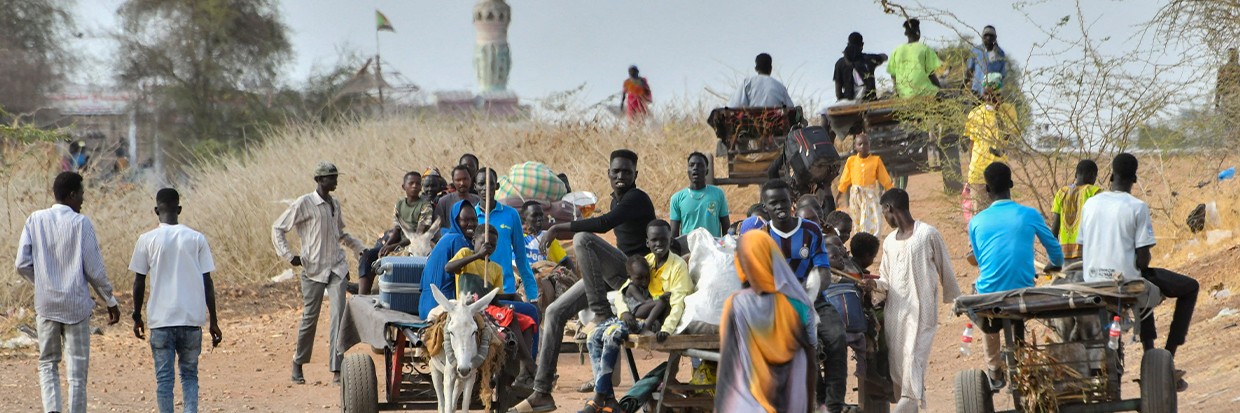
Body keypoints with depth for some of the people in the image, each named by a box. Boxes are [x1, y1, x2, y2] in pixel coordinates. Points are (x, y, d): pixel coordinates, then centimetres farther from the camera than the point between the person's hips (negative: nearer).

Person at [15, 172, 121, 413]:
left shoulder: (36, 220, 0)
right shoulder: (81, 223, -9)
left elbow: (23, 264, 1)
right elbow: (94, 270, -8)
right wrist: (110, 302, 4)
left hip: (45, 304, 3)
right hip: (76, 305, -3)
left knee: (47, 363, 13)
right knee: (77, 367, 5)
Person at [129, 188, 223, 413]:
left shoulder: (147, 240, -2)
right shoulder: (196, 239, 2)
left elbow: (139, 282, 1)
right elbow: (207, 283, 2)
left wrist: (137, 317, 13)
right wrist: (213, 322, 7)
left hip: (161, 320, -1)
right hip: (191, 319, 1)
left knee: (164, 377, 5)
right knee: (189, 374, 14)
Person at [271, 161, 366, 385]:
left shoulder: (335, 204, 12)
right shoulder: (303, 204, -6)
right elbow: (278, 228, -2)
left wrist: (362, 249, 21)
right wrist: (288, 256, -11)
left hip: (337, 268, 4)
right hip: (313, 269, -4)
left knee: (339, 315, -9)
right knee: (310, 318, 2)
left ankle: (337, 369, -12)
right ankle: (298, 364, 22)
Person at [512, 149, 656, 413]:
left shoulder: (637, 199, -13)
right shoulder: (617, 200, 17)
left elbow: (603, 224, -30)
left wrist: (558, 228, -26)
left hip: (635, 273, -9)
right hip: (614, 274, 9)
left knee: (583, 239, -32)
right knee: (555, 312, 2)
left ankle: (602, 315, -24)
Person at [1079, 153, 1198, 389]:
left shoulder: (1090, 204, 4)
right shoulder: (1137, 208, -11)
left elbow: (1082, 250, 8)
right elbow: (1143, 259, -13)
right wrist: (1142, 268, 8)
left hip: (1093, 282, 6)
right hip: (1126, 279, -6)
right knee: (1190, 288, 16)